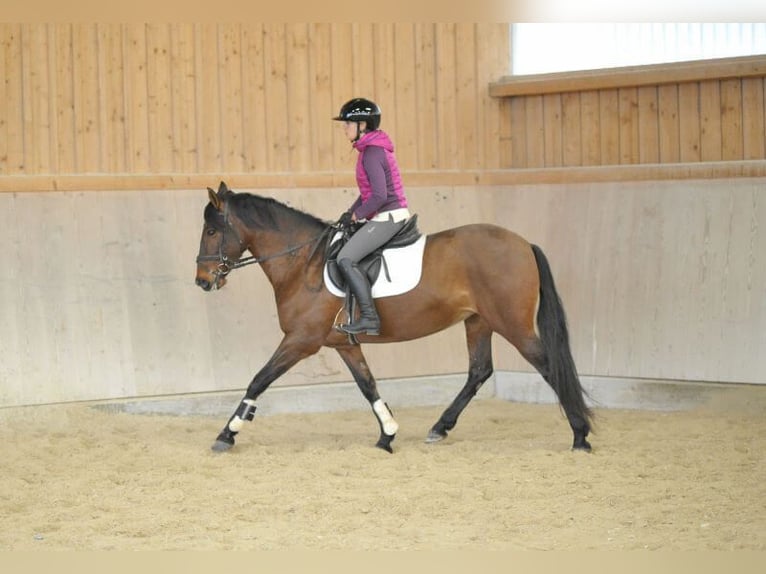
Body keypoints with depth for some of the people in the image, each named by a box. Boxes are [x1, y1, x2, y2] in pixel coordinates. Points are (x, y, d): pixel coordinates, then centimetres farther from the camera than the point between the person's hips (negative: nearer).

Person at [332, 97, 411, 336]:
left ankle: (369, 318, -21)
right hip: (384, 217, 11)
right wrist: (350, 213, 10)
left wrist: (357, 215, -11)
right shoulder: (370, 148, 15)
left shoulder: (372, 153, -17)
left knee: (345, 259, -19)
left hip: (388, 216, -11)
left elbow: (379, 195, -24)